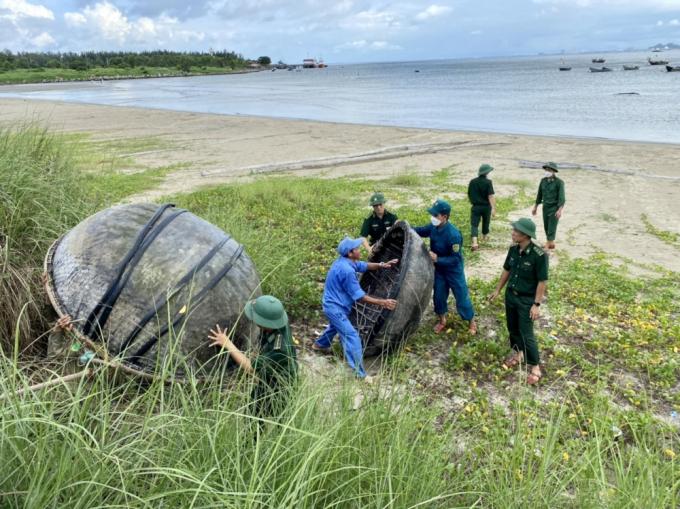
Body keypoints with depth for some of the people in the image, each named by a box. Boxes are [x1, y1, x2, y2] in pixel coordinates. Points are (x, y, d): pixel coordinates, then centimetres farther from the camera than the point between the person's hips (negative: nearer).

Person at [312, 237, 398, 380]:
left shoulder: (345, 261, -2)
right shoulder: (346, 270, -31)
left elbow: (364, 266, 11)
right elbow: (359, 297, -26)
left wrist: (381, 265, -5)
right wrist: (382, 302, -25)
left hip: (333, 304, 11)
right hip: (336, 307, -11)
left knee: (335, 326, 36)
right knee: (352, 337, -12)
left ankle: (319, 345, 61)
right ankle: (359, 374, -10)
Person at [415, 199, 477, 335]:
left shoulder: (453, 234, -33)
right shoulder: (433, 227, -13)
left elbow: (456, 259, -28)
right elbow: (422, 231, 10)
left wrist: (437, 259, -32)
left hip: (454, 270, -6)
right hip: (439, 269, 6)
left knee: (462, 297, 9)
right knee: (438, 296, 17)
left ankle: (472, 322, 32)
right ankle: (442, 321, 41)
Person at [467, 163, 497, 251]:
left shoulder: (472, 182, 0)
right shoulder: (488, 182, -12)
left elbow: (469, 194, 11)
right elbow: (491, 196, -19)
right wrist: (493, 208, -21)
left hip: (476, 207, 1)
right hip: (486, 206, -1)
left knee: (474, 224, -4)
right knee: (486, 222, 22)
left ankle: (474, 242, -22)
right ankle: (484, 237, 43)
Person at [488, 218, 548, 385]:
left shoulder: (539, 255, -25)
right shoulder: (513, 249, -5)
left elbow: (542, 282, -18)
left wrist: (537, 304, -17)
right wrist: (497, 290, 14)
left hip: (527, 300, -6)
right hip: (510, 295, 6)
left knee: (526, 334, 0)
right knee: (512, 328, 20)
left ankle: (535, 367, 17)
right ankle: (517, 353, 43)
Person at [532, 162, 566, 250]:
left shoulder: (559, 182, -12)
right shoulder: (543, 180, 3)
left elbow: (561, 197, -16)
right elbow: (539, 194, 13)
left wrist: (560, 210, -24)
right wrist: (535, 207, 16)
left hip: (555, 207, -5)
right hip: (545, 206, 5)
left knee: (552, 227, -8)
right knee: (546, 226, 11)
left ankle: (549, 244, -5)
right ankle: (550, 243, 26)